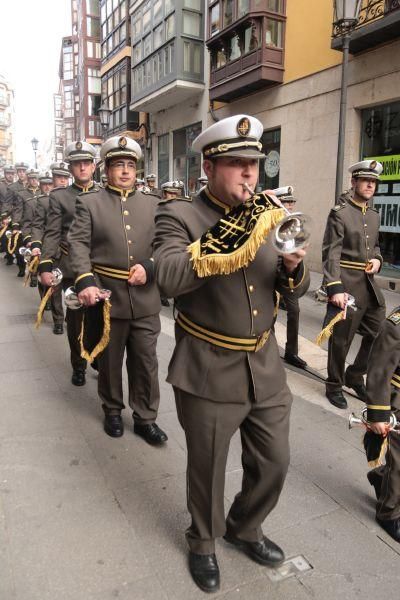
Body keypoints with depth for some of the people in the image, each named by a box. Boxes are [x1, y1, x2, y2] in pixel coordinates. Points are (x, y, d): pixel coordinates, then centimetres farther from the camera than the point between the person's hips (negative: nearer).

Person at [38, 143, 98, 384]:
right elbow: (52, 235, -1)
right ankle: (78, 366, 25)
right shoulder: (59, 196, 4)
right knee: (75, 318, 9)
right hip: (72, 267, -1)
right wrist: (45, 267, -10)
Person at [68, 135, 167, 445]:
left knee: (146, 361, 8)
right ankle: (113, 410, 35)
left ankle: (145, 417, 23)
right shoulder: (89, 202, 2)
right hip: (107, 296, -1)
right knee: (109, 360, 14)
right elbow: (79, 244, -9)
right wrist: (85, 281, -24)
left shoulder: (152, 203, 9)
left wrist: (148, 266, -15)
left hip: (145, 298, 2)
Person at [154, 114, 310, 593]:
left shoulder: (266, 214, 6)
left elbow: (293, 289, 8)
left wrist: (294, 267, -15)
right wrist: (230, 237, -35)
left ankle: (244, 527, 47)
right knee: (207, 468, 15)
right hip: (210, 372, -5)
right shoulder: (178, 215, -10)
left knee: (274, 463, 18)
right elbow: (168, 279, -29)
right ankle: (203, 541, 45)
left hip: (265, 367, 5)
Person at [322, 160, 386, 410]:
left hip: (370, 283, 7)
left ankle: (355, 376, 30)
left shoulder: (374, 214, 13)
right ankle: (334, 386, 21)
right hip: (347, 284, -7)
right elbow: (331, 253, -16)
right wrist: (334, 288, -25)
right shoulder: (339, 212, -9)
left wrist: (377, 260, 1)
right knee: (341, 339, 3)